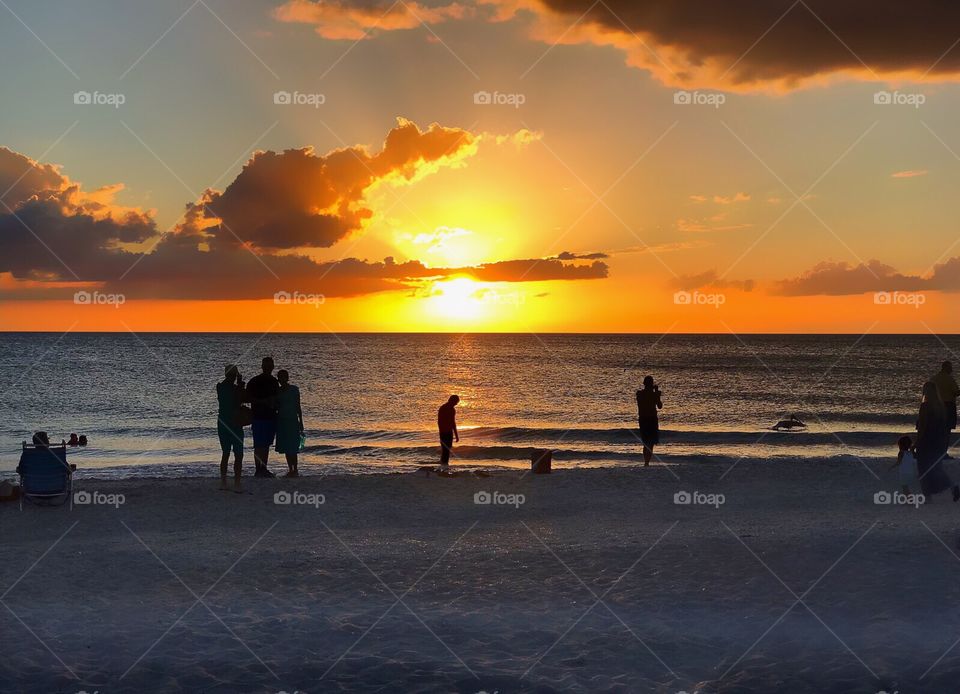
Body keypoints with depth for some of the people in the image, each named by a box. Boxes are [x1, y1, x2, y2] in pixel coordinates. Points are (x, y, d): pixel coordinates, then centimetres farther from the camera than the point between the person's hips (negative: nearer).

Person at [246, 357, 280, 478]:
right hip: (259, 417, -6)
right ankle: (258, 469, -6)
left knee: (267, 444, 9)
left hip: (271, 417, 6)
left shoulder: (274, 381, 13)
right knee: (259, 445, -7)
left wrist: (274, 403, 2)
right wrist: (264, 402, -19)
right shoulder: (254, 381, -6)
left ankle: (264, 468, 14)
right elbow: (248, 398, -10)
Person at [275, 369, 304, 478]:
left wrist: (301, 422, -2)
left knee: (292, 448, -8)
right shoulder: (278, 391, 7)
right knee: (286, 448, 7)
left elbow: (298, 407, 0)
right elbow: (276, 407, 11)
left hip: (292, 421, -4)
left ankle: (295, 470, -4)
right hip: (282, 421, 4)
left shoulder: (294, 389, -2)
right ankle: (291, 469, 15)